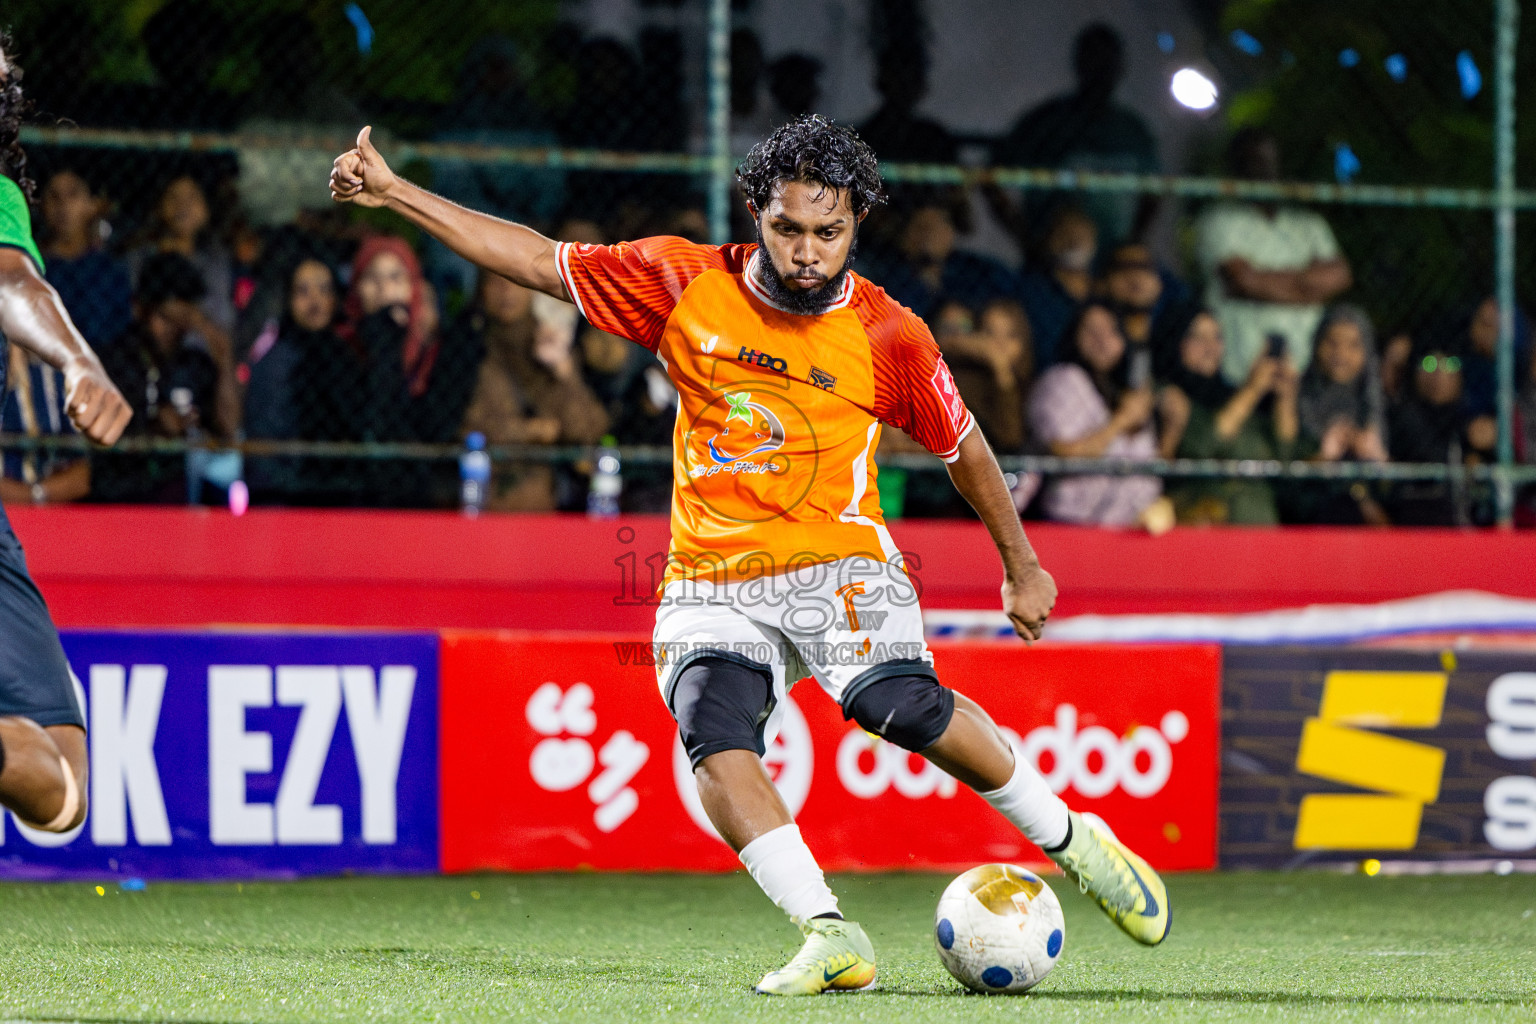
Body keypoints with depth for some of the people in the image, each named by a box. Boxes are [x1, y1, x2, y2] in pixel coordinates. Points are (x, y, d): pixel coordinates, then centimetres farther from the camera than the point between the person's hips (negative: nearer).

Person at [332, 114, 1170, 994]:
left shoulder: (887, 335, -2)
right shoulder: (686, 285, 1)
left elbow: (962, 445, 13)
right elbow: (538, 262, 8)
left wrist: (1022, 567, 21)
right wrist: (394, 193, 5)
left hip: (838, 567, -2)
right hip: (713, 585, 2)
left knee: (906, 705, -29)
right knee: (714, 730, -27)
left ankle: (1069, 838, -9)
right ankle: (834, 942, -32)